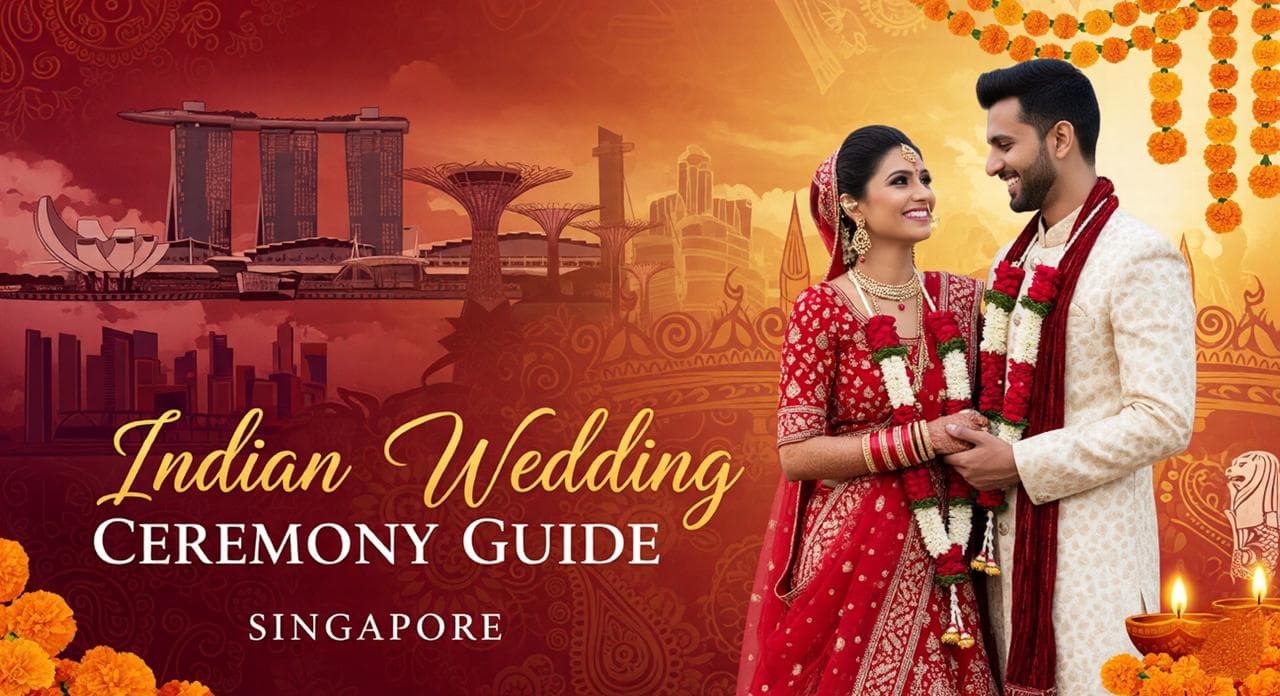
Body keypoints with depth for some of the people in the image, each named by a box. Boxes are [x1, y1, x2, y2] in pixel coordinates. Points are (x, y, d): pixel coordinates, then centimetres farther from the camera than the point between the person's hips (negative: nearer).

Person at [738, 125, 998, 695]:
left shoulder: (961, 298, 4)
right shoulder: (823, 309, -9)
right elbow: (796, 454, -14)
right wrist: (923, 440, -18)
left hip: (941, 557, 4)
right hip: (851, 552, -4)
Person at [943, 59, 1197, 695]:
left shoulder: (1141, 259, -13)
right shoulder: (1013, 259, 11)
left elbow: (1165, 421, -19)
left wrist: (1020, 464, -17)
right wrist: (977, 453, 0)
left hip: (1092, 542, -7)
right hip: (1008, 535, 7)